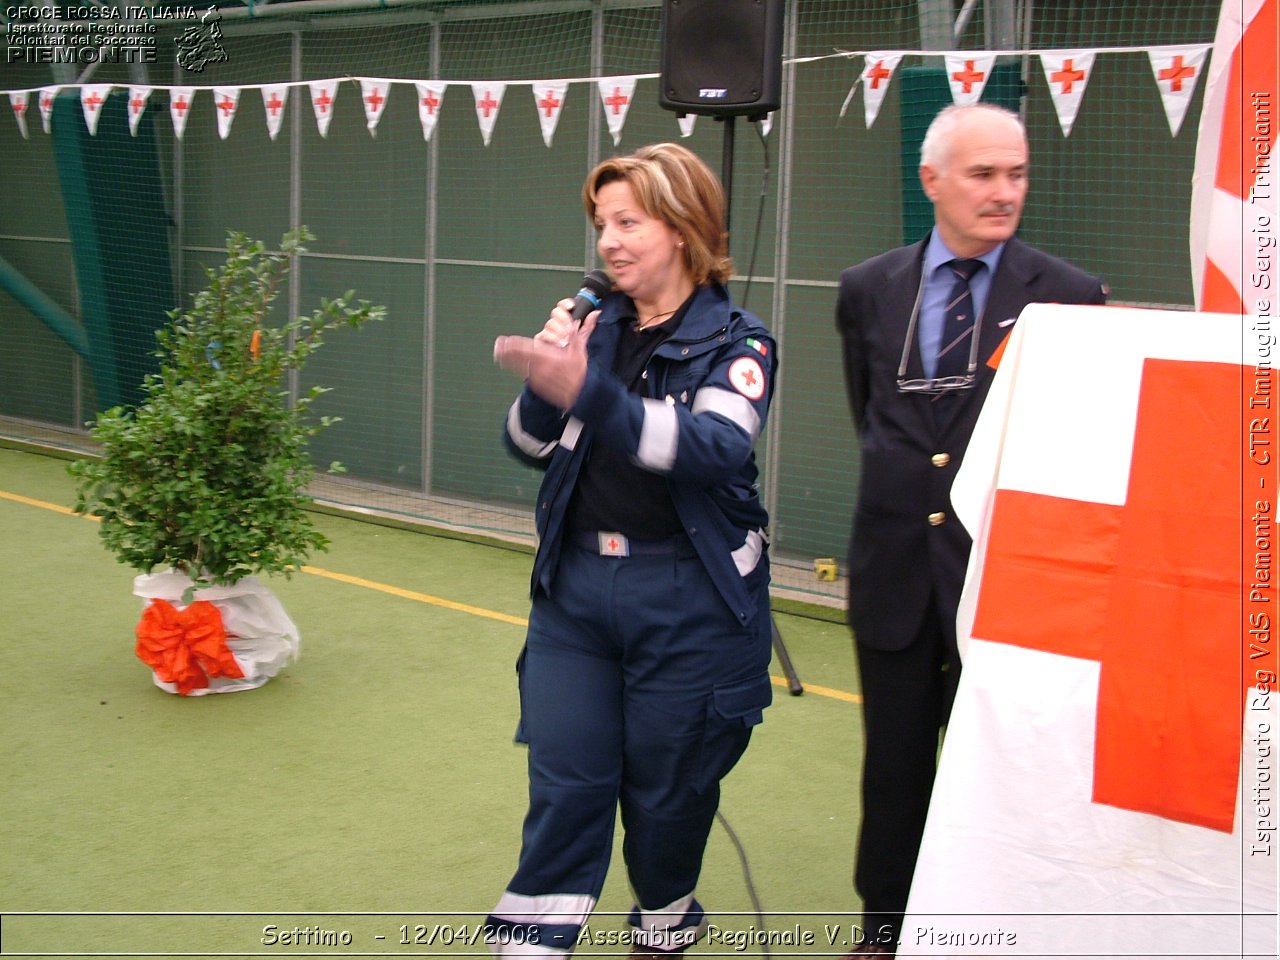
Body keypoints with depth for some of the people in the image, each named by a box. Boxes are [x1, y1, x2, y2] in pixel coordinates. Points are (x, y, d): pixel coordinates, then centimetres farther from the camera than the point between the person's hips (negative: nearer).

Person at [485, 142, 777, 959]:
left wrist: (588, 391, -37)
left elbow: (718, 447, -26)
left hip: (687, 602, -3)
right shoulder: (600, 327, 7)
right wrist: (545, 384, -13)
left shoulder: (735, 342, -6)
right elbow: (531, 448, 8)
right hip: (575, 586, 3)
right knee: (563, 781, 3)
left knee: (667, 785, 10)